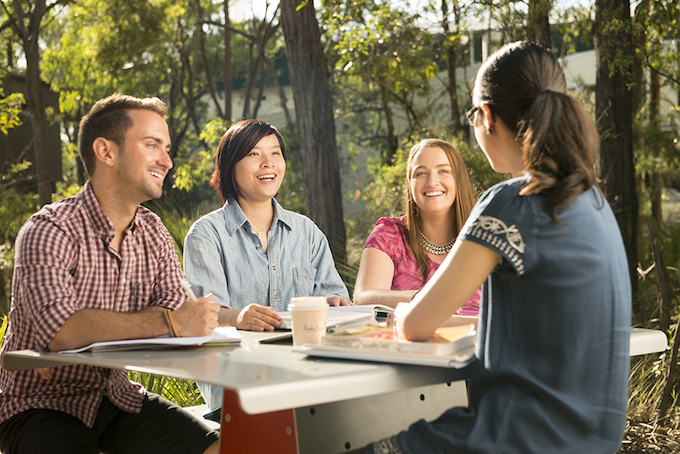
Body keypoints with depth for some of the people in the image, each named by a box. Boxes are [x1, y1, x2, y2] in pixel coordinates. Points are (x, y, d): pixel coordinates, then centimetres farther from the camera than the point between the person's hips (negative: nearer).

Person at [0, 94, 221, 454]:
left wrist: (101, 329, -24)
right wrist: (170, 322, -30)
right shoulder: (49, 231, -16)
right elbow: (60, 330, -31)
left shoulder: (154, 233, 5)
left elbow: (177, 317, -5)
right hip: (41, 406, -6)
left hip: (118, 397, 6)